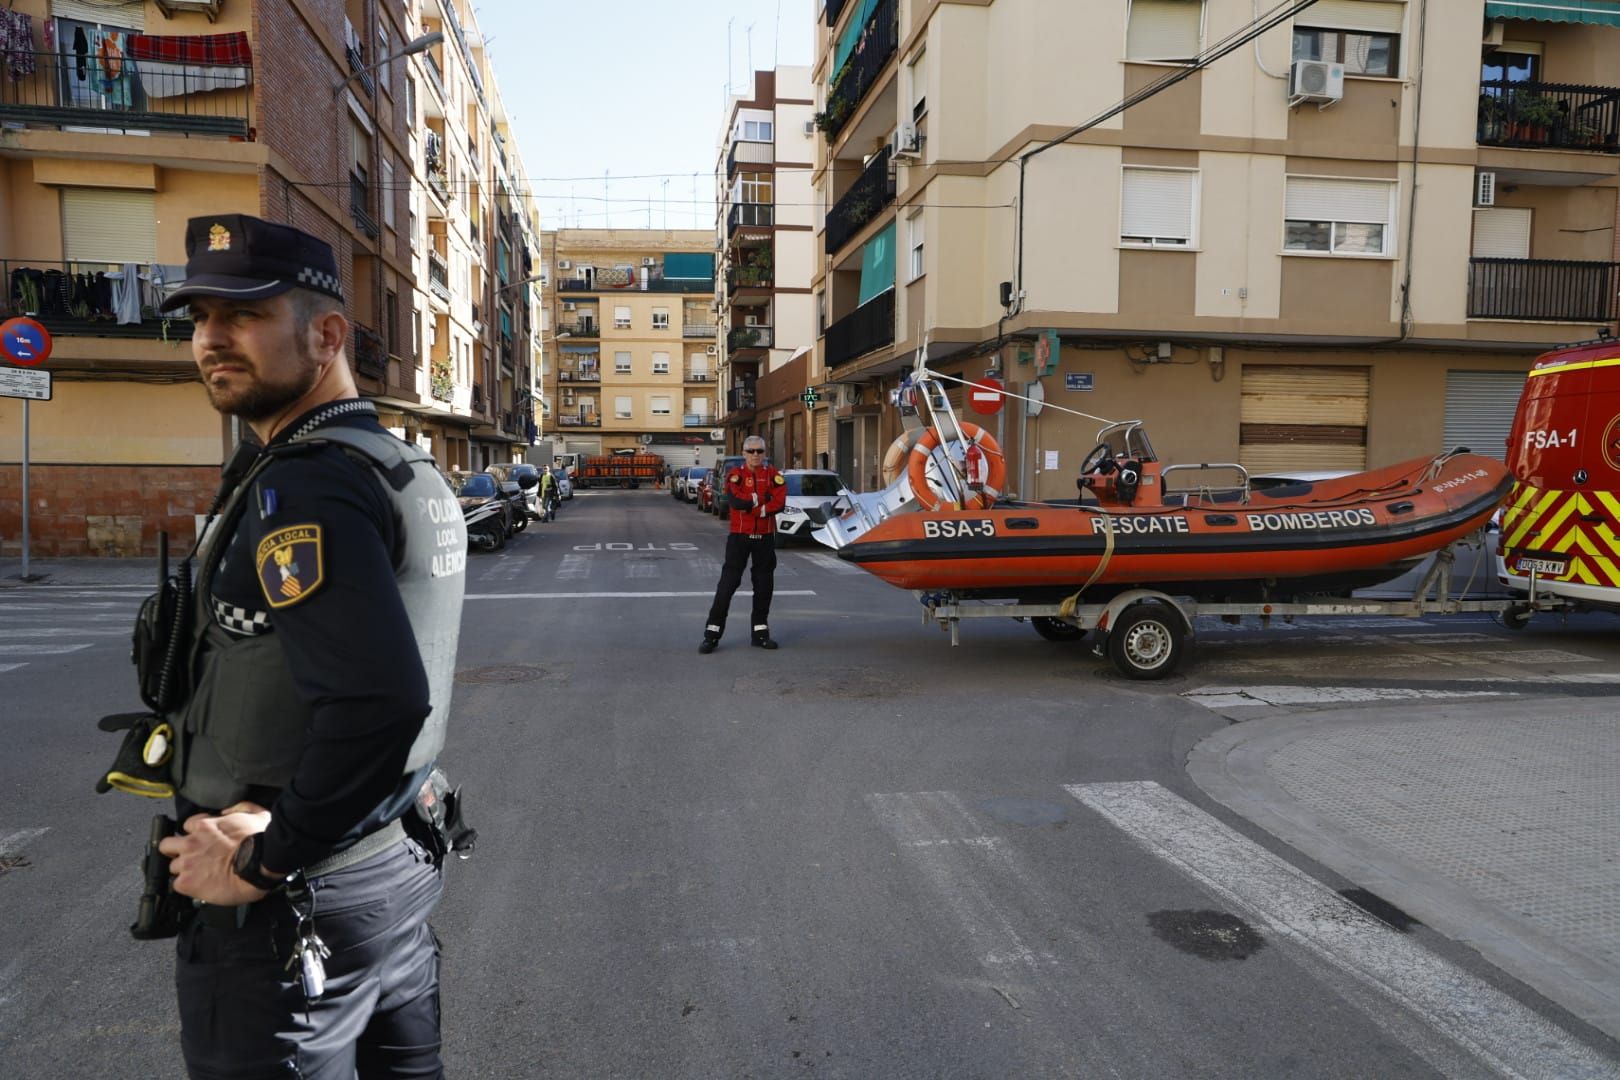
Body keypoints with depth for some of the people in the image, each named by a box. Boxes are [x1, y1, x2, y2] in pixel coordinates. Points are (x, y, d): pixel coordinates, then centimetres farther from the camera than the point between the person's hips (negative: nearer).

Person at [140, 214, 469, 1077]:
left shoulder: (301, 488, -22)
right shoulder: (409, 470, 6)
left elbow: (379, 703, -35)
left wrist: (261, 862, -21)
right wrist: (275, 810, 5)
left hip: (291, 909, -8)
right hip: (399, 861, 9)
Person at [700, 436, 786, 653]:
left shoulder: (772, 474, 4)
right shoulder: (735, 474, -2)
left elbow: (779, 503, -11)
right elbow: (734, 500, -20)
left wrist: (748, 505, -15)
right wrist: (760, 501, -11)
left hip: (765, 537, 3)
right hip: (739, 535, -3)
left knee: (764, 585, 9)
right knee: (728, 583, -4)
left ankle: (760, 631, 21)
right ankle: (713, 631, 0)